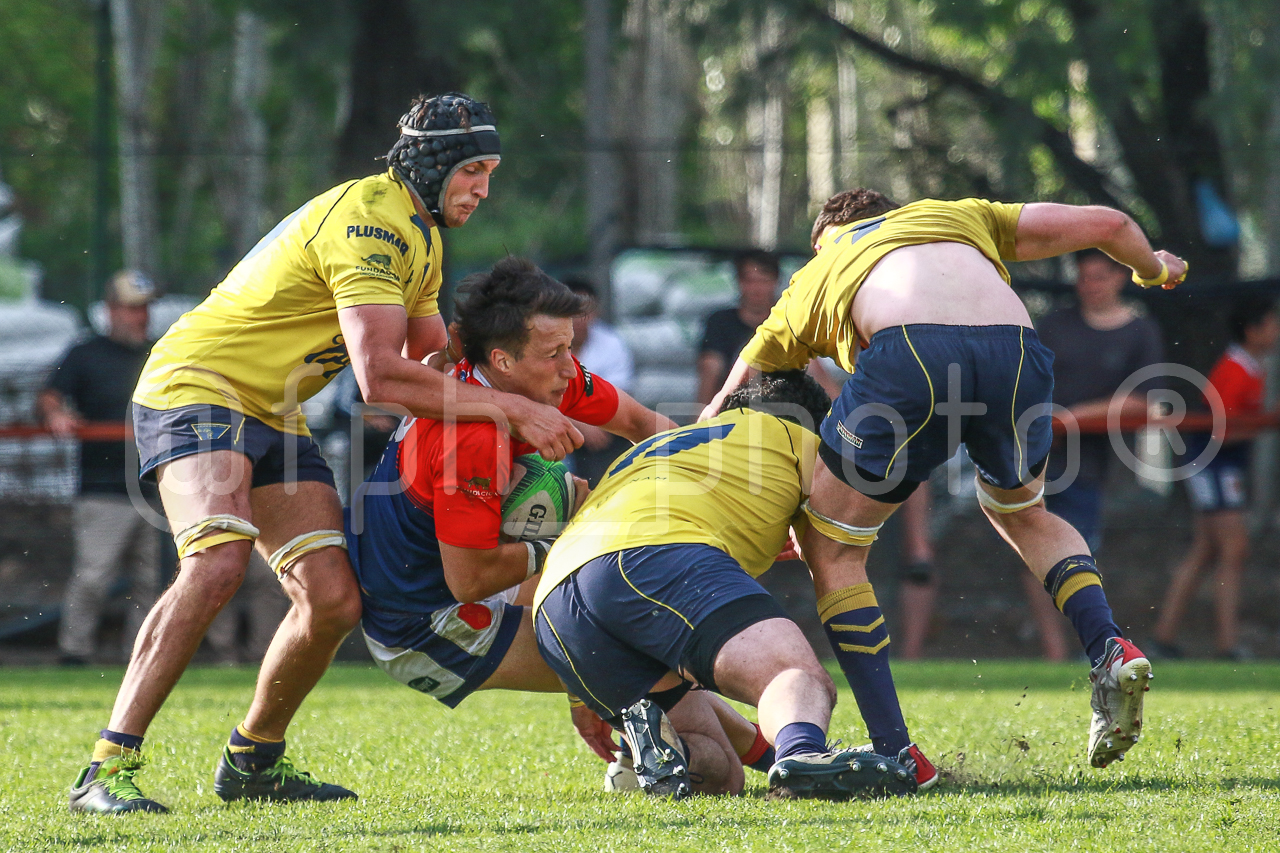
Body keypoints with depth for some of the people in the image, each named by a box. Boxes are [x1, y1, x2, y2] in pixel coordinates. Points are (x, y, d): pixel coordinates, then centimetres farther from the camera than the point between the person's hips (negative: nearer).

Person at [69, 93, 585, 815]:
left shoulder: (422, 237, 11)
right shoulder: (370, 220, -22)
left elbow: (434, 360, 23)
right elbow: (381, 377, -31)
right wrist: (511, 409, -29)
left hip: (274, 416, 10)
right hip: (197, 385, -9)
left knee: (334, 601, -3)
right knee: (218, 562, -31)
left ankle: (254, 760, 18)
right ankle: (108, 769, -32)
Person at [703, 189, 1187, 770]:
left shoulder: (809, 283, 37)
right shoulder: (957, 217, 40)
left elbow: (719, 417, 43)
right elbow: (1106, 223, 35)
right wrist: (1152, 269, 57)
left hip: (910, 361, -3)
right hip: (1018, 354, 3)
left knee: (832, 548, 16)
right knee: (1023, 513, 34)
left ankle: (894, 753, 8)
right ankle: (1110, 652, 11)